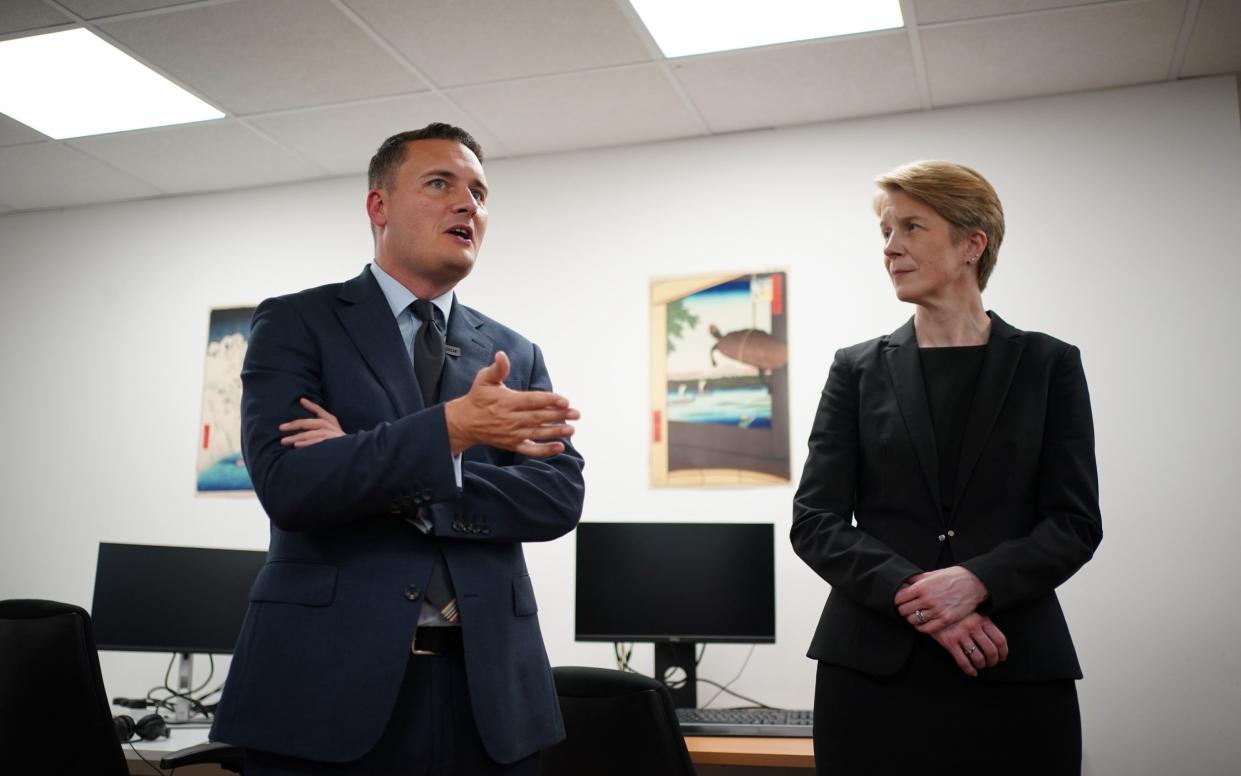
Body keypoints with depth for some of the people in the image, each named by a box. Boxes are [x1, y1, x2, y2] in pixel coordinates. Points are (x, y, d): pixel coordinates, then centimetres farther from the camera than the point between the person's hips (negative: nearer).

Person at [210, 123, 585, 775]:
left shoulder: (516, 355, 10)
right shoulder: (296, 323, 1)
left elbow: (560, 498, -2)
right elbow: (285, 482, -13)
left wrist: (397, 482, -13)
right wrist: (450, 428, -23)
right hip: (330, 681, -3)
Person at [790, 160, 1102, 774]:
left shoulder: (1049, 364, 5)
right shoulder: (858, 369, 6)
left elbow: (1076, 522, 0)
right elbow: (814, 522, 0)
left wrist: (975, 580, -17)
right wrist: (913, 592, -15)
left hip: (1016, 671, 0)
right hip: (873, 667, 1)